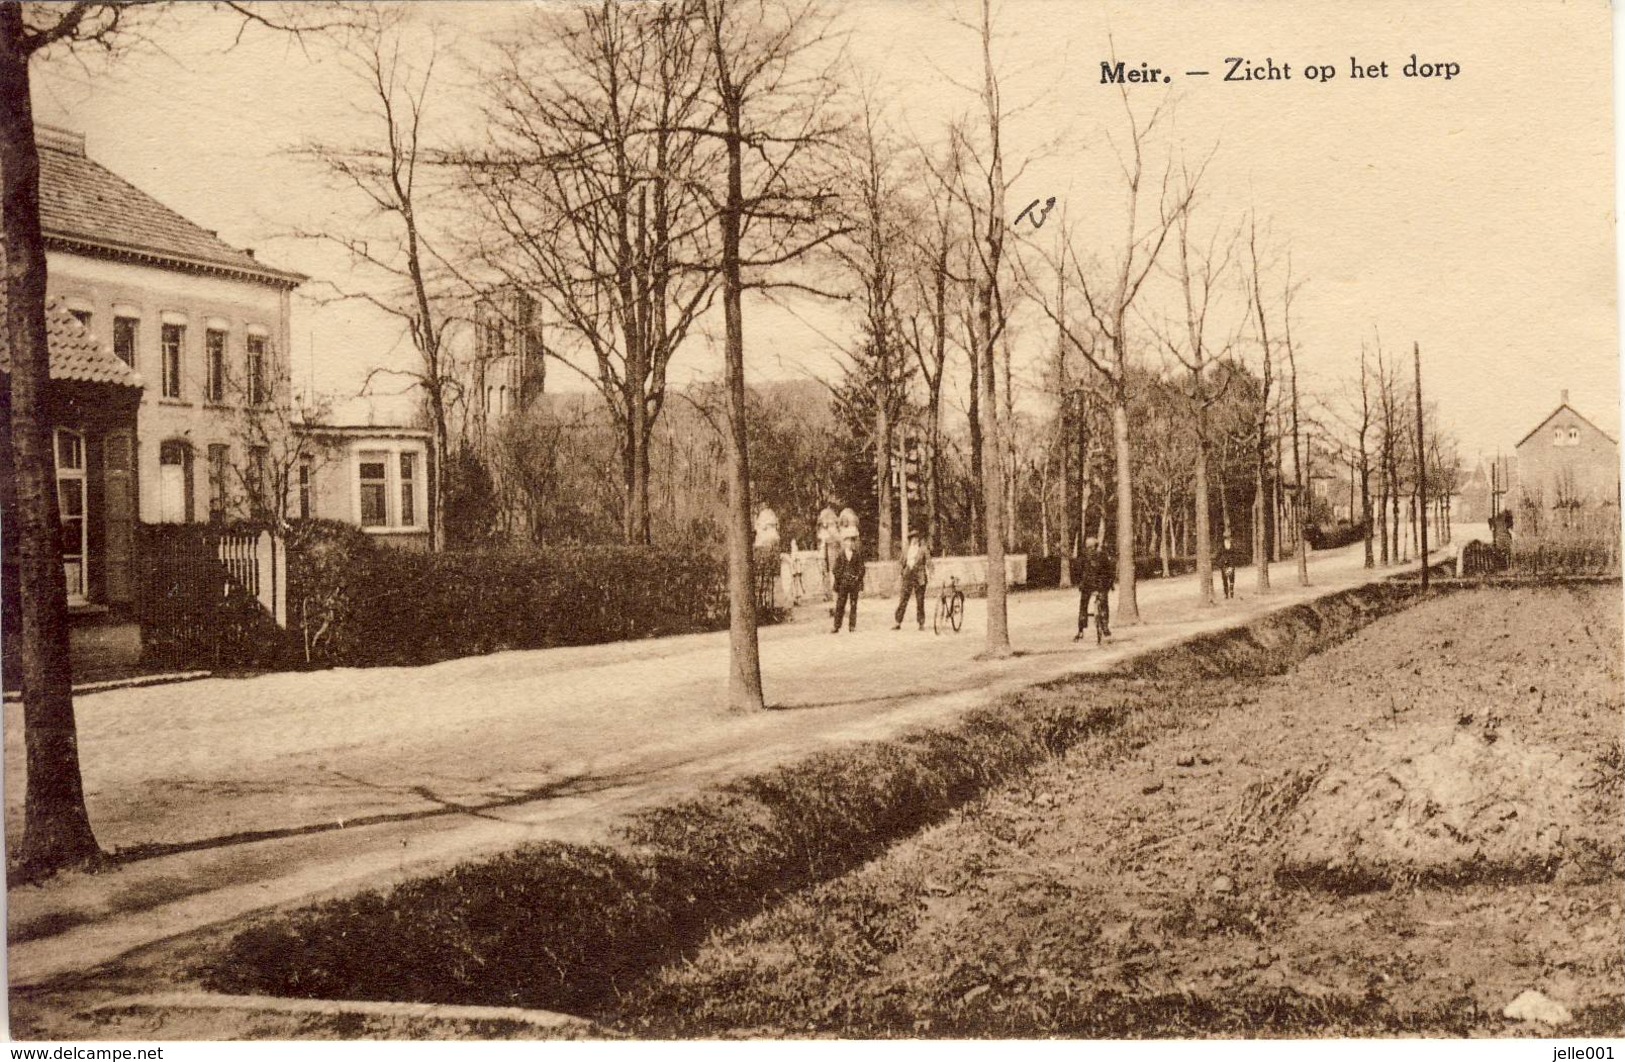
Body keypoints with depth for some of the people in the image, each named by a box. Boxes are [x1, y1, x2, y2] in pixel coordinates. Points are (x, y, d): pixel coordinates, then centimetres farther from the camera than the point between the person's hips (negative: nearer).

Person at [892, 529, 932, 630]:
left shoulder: (923, 549, -2)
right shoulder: (906, 549, 11)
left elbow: (928, 562, -6)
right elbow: (902, 562, 18)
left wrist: (929, 574, -17)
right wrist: (900, 575, 17)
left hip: (919, 576, -3)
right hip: (907, 576, 3)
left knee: (920, 601, 1)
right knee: (903, 599, -2)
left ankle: (921, 624, 9)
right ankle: (897, 623, -1)